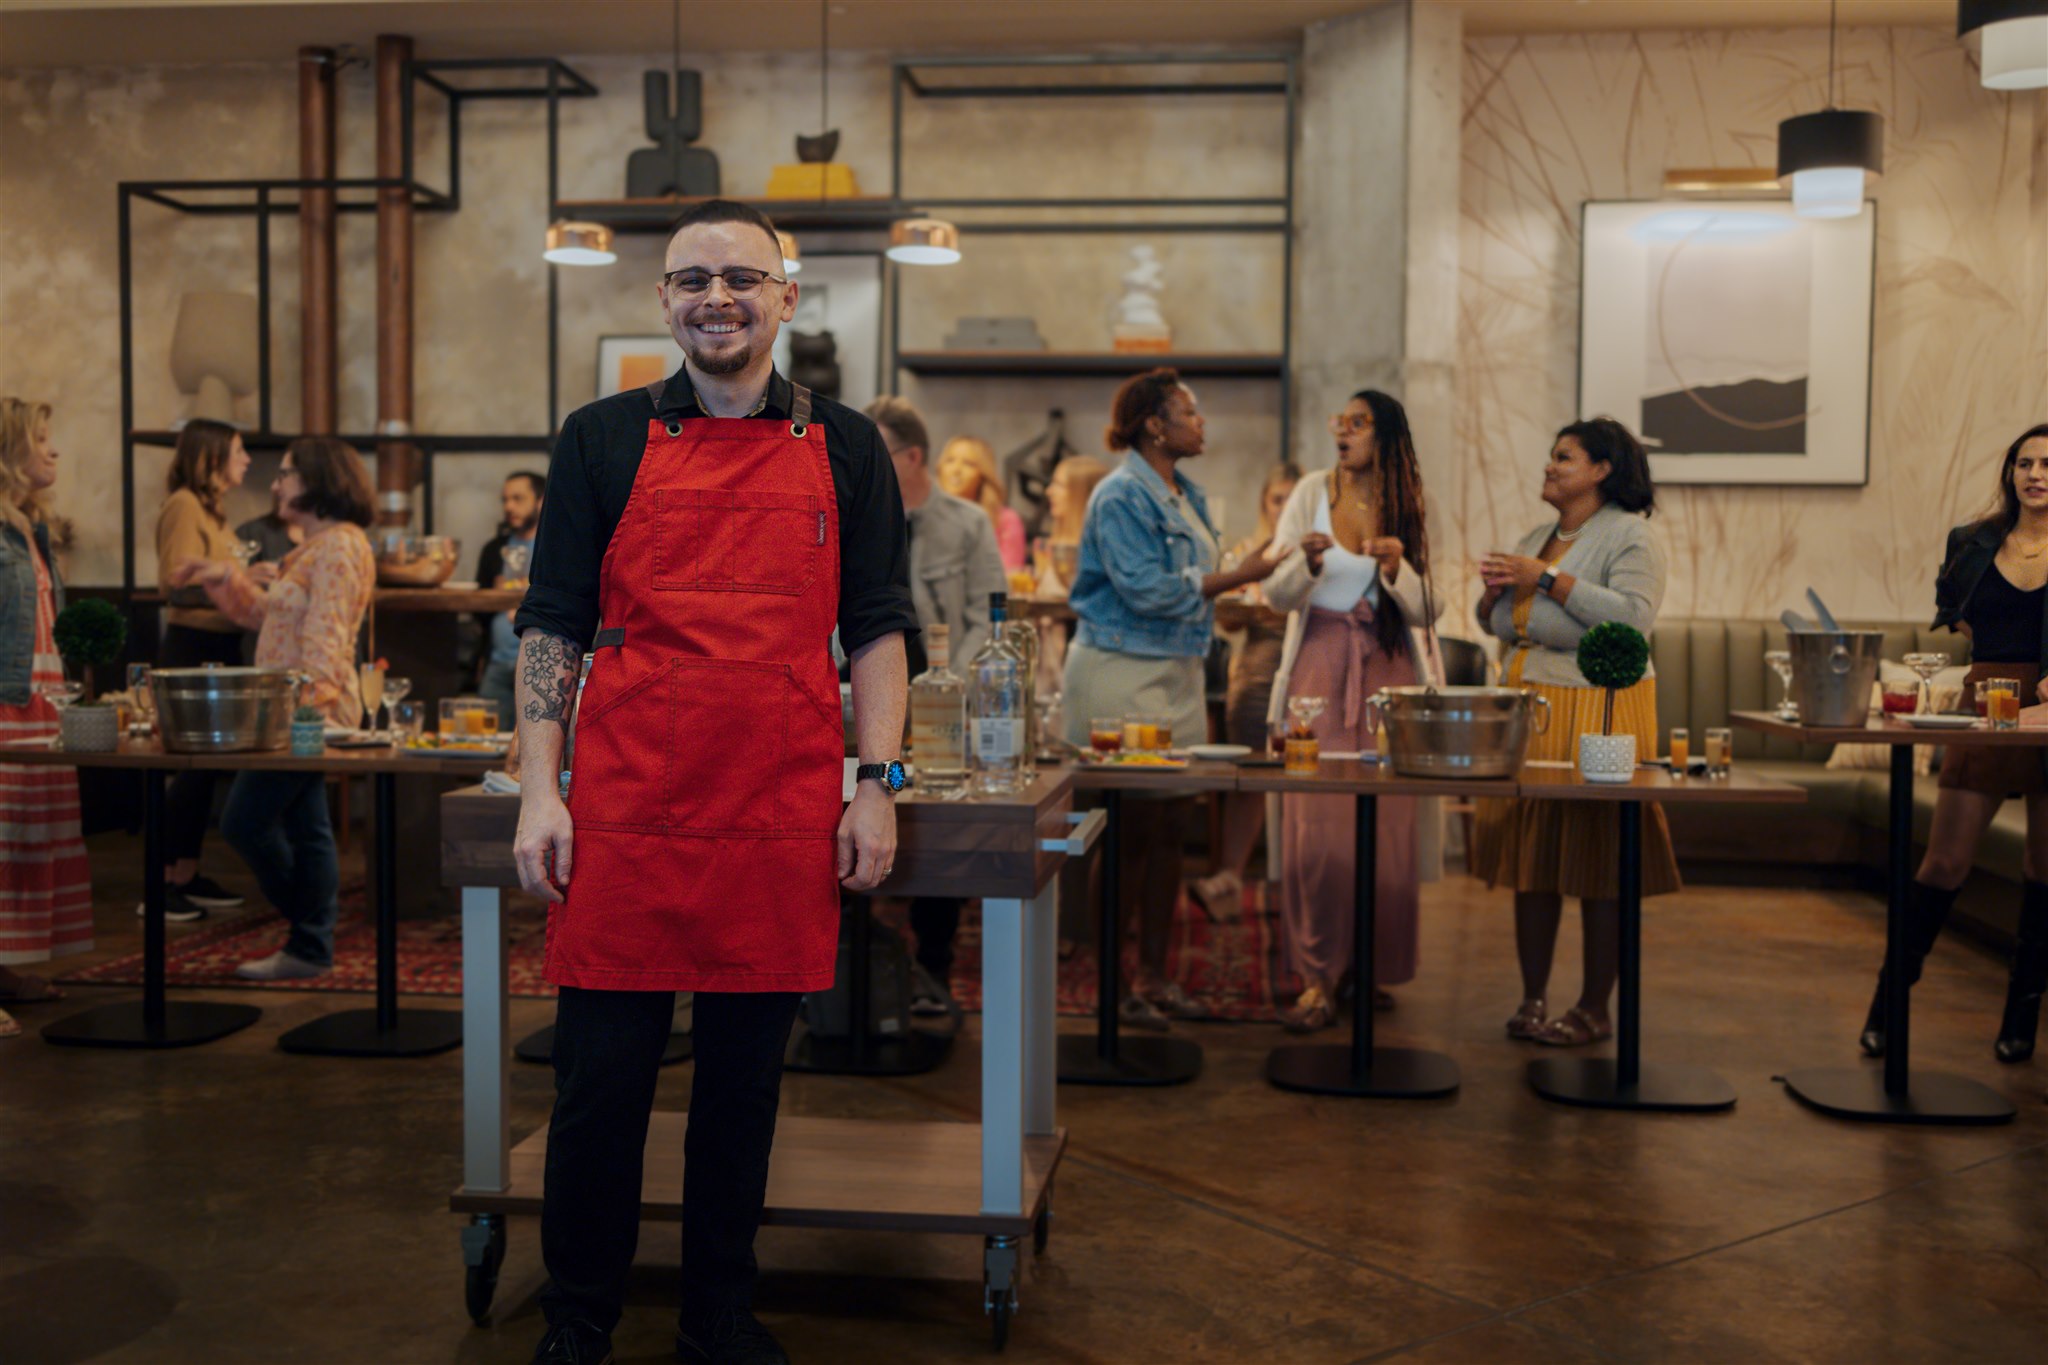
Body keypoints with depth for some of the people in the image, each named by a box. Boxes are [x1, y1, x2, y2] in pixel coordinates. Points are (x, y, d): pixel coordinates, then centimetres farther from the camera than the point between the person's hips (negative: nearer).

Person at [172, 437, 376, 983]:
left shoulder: (338, 548, -14)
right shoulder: (317, 548, 19)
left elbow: (324, 640, -22)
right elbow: (268, 613, 26)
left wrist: (309, 704, -27)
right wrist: (226, 578, 15)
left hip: (307, 711, -10)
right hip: (298, 712, 10)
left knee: (245, 821, -6)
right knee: (305, 829, 11)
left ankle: (311, 945, 4)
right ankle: (311, 948, 16)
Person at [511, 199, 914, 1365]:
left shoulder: (845, 448, 9)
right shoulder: (603, 440, 7)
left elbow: (877, 627, 8)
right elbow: (553, 627, 6)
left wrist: (878, 787, 0)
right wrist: (540, 792, -2)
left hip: (783, 827, 1)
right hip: (624, 819, 0)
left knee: (746, 1081, 10)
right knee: (601, 1079, 5)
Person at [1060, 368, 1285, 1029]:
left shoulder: (1187, 495, 16)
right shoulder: (1121, 496, -12)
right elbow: (1147, 590, -19)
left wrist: (1199, 689, 18)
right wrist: (1237, 577, -16)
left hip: (1175, 673, 8)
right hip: (1122, 673, -8)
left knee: (1169, 828, 8)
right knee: (1130, 831, -5)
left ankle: (1154, 975, 16)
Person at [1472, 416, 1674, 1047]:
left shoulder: (1629, 536, -3)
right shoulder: (1539, 537, 20)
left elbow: (1634, 616, -19)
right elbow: (1495, 625, 25)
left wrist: (1547, 580, -17)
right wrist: (1495, 591, 3)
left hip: (1595, 711, -7)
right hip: (1527, 709, 7)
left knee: (1599, 864, -3)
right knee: (1530, 856, 6)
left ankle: (1595, 1009, 5)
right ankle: (1532, 1000, 14)